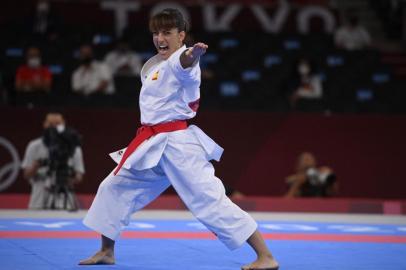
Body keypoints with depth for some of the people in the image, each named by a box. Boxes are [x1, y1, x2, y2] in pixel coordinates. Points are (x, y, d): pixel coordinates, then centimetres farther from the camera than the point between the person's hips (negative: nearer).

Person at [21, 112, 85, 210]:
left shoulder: (74, 148, 5)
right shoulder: (34, 146, 5)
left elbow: (79, 176, 5)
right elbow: (26, 174, 6)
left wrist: (72, 176, -17)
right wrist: (36, 165, -14)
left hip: (64, 202, 0)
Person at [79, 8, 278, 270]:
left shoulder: (181, 61, -14)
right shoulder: (152, 65, 14)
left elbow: (185, 63, -41)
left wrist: (193, 55, -63)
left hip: (178, 144, -9)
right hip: (151, 144, 9)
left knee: (210, 199, -16)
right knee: (112, 188, 14)